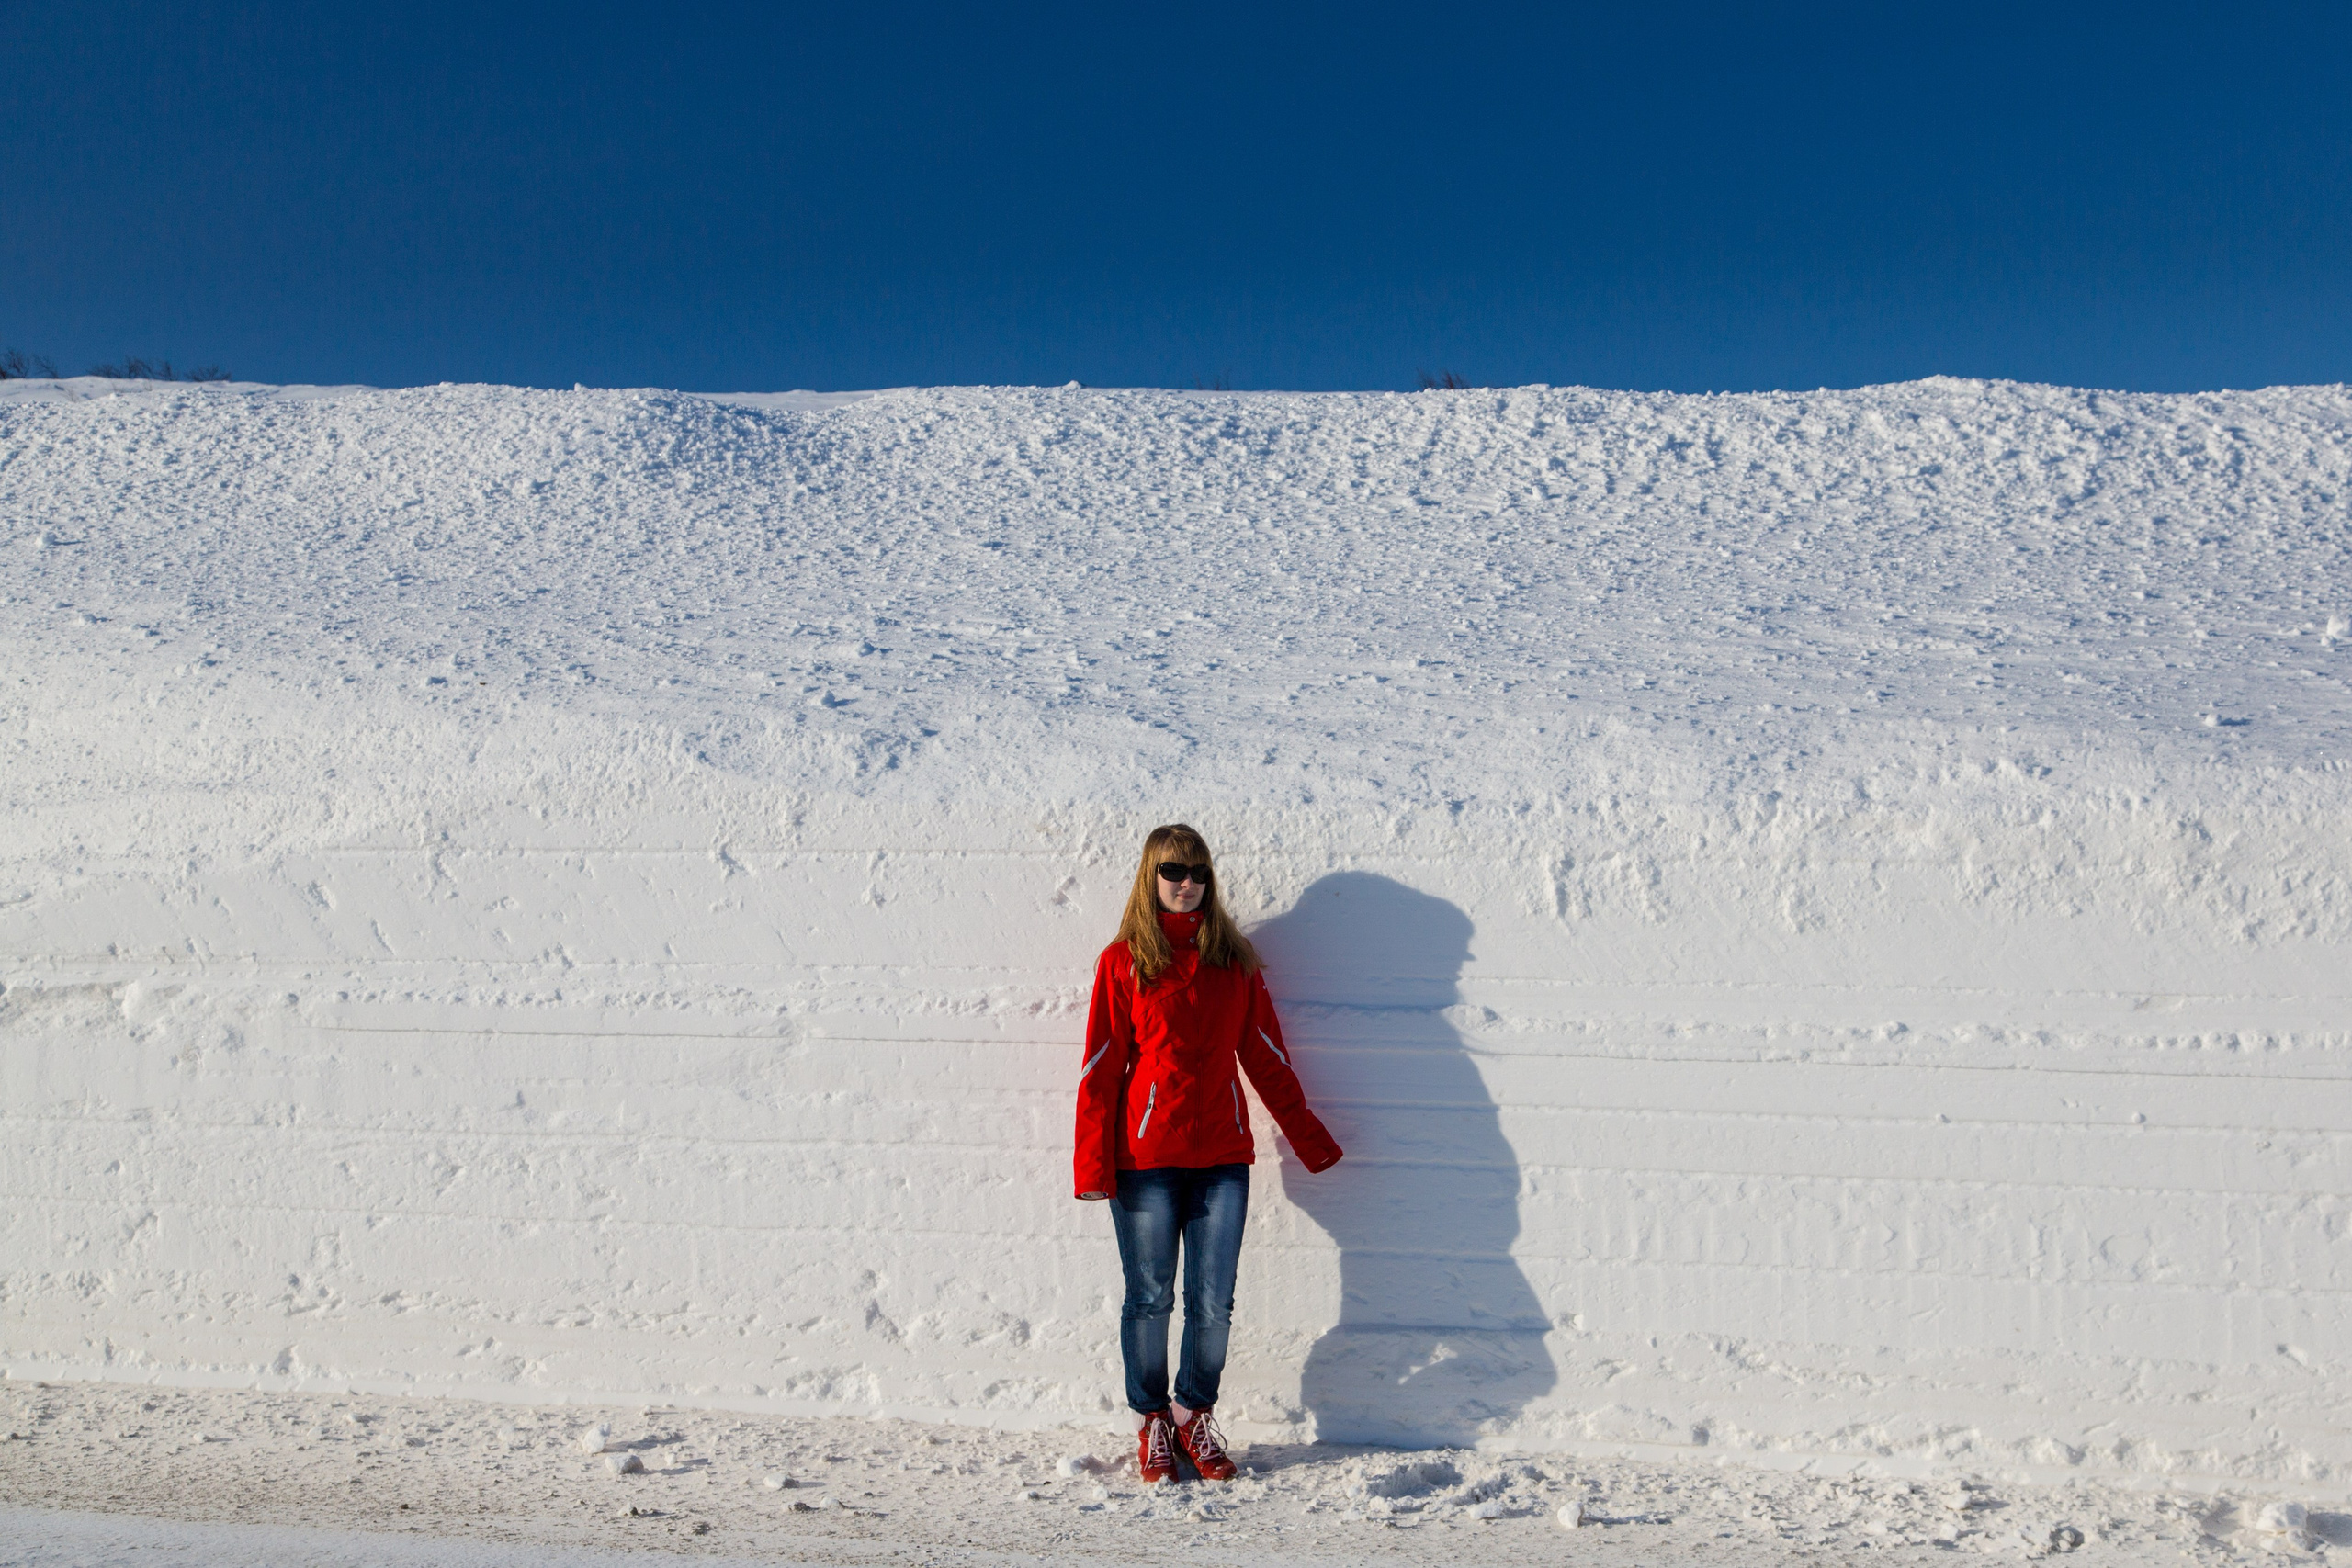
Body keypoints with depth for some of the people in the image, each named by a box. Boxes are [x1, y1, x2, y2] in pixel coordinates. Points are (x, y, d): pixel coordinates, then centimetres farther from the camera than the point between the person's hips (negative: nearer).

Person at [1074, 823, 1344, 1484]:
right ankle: (1152, 1421, 26)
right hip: (1145, 1157, -2)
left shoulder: (1234, 958, 9)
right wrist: (1094, 1163, -6)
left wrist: (1309, 1139, 14)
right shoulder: (1123, 961, 1)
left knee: (1213, 1301, 4)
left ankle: (1195, 1414, 26)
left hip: (1222, 1155, 2)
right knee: (1149, 1298, 6)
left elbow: (1265, 1054, 13)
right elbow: (1101, 1068, 0)